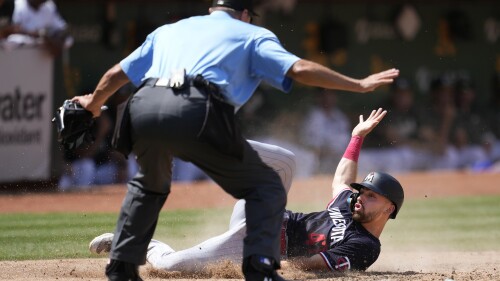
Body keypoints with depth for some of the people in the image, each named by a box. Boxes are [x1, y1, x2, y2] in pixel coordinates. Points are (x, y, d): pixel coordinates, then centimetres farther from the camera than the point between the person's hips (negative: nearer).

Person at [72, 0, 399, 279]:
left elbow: (117, 73, 39)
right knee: (266, 187, 10)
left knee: (149, 185, 35)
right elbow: (299, 69, 8)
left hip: (143, 109, 5)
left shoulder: (168, 30, 35)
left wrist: (94, 103, 58)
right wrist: (359, 85, 14)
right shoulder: (251, 34, 23)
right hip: (196, 112, -5)